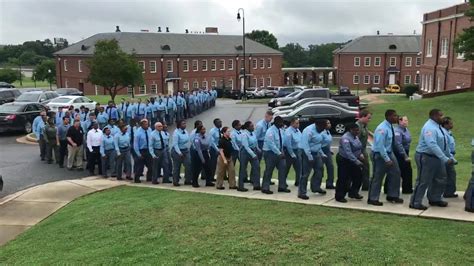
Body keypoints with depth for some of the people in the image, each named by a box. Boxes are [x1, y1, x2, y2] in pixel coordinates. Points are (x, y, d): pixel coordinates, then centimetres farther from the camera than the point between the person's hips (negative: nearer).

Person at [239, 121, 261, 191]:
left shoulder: (253, 133, 2)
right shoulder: (244, 134, -20)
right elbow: (246, 147, -22)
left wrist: (258, 150, 18)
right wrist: (253, 155, -24)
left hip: (253, 151, 7)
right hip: (245, 152, -7)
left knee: (256, 167, 1)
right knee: (243, 169, 4)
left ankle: (256, 185, 9)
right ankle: (240, 187, 15)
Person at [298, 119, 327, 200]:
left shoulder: (318, 131, 11)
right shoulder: (309, 130, -20)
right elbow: (305, 144, -25)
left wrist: (322, 154, 17)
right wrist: (310, 157, -26)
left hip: (316, 153, 9)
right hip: (307, 153, -9)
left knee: (319, 170, 14)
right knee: (305, 174, -4)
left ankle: (316, 187, 31)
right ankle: (302, 193, 3)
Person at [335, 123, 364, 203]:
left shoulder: (355, 136, 5)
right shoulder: (346, 138, -24)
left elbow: (358, 148, 17)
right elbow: (348, 152, -31)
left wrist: (360, 154, -2)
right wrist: (356, 161, -33)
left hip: (353, 161, 9)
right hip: (344, 161, -9)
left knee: (358, 176, 9)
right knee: (343, 179, -1)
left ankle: (353, 193, 26)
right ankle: (339, 197, 11)